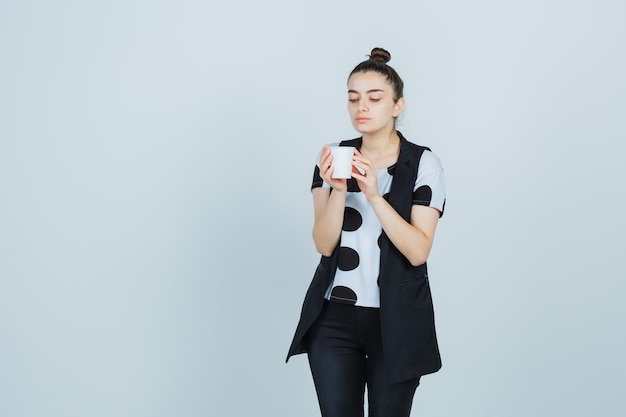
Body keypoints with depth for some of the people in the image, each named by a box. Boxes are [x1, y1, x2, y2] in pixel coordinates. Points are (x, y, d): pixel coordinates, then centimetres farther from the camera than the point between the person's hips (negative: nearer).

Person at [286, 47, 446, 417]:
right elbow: (324, 244, -4)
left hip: (396, 322, -2)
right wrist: (338, 189, -19)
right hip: (334, 318, 2)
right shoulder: (334, 158, 4)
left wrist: (374, 194, -23)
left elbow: (418, 251, -14)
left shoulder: (423, 164, -4)